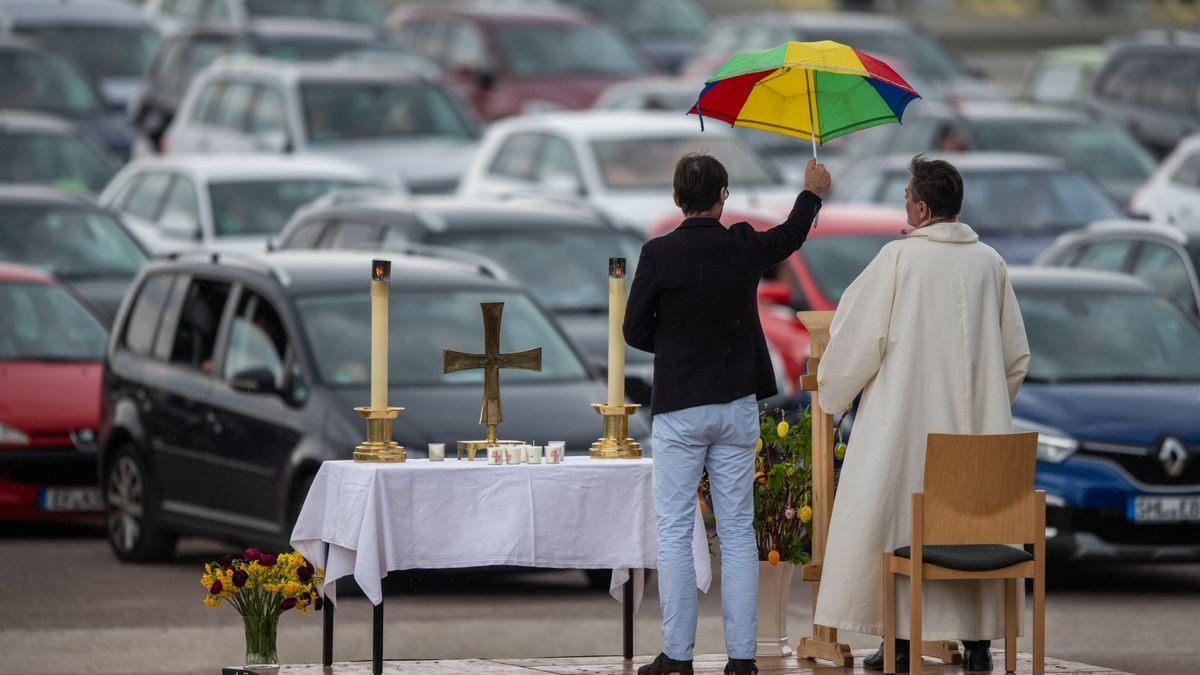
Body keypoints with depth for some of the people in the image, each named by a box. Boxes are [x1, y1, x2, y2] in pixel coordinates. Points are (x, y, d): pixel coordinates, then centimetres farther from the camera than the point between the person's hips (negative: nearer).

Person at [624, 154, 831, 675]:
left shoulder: (660, 255, -12)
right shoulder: (743, 248, -2)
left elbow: (635, 332, -4)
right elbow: (792, 235, 21)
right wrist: (812, 192, 41)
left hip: (678, 408, -3)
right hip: (736, 407, 3)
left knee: (675, 533, 2)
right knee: (737, 532, 7)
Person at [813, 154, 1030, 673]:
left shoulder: (899, 257, -10)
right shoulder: (989, 263, 3)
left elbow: (859, 335, -5)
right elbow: (1016, 356, 9)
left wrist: (830, 388, 12)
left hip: (906, 419, -4)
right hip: (975, 421, 4)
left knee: (899, 519, 3)